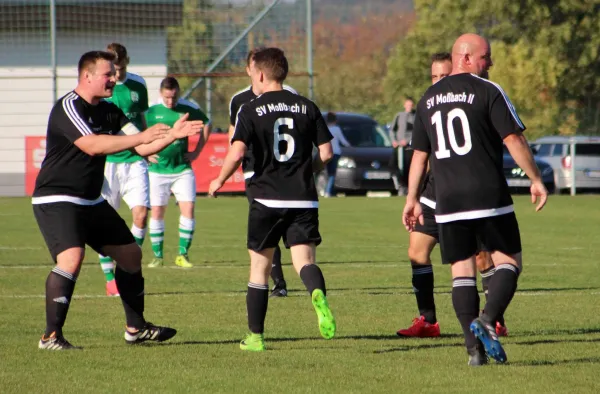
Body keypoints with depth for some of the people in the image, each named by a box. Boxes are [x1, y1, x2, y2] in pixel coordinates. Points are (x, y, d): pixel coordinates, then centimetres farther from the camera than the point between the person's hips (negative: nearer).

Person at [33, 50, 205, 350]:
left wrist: (172, 134, -9)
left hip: (92, 201, 10)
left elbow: (142, 147, 8)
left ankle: (136, 328, 28)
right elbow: (92, 145, -31)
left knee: (130, 254, 14)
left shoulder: (109, 111, 8)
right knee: (71, 258, -27)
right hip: (56, 199, -10)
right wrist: (141, 136, -32)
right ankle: (51, 336, -21)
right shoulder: (67, 108, -18)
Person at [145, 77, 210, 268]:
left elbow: (206, 125, 14)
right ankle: (157, 256, 10)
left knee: (188, 209, -9)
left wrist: (196, 152, 8)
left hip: (183, 169, 1)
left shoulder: (189, 109, -2)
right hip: (157, 171, -1)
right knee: (157, 212, 0)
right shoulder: (150, 111, -5)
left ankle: (183, 255, 0)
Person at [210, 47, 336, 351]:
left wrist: (219, 181, 1)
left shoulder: (250, 111, -4)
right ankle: (318, 295, -39)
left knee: (259, 266, 10)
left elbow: (237, 153, -16)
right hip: (303, 199, 2)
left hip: (266, 199, -2)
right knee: (304, 259, -4)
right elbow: (326, 152, 5)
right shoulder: (307, 107, 6)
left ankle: (255, 336, 15)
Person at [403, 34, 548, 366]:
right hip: (489, 198, -5)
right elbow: (514, 140, -9)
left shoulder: (428, 98, 13)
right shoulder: (487, 91, -4)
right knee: (508, 262, 4)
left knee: (462, 270, 8)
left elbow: (419, 154, 17)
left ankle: (474, 346, -2)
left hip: (448, 203, 5)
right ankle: (487, 321, -19)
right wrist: (536, 180, -1)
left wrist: (412, 199, 23)